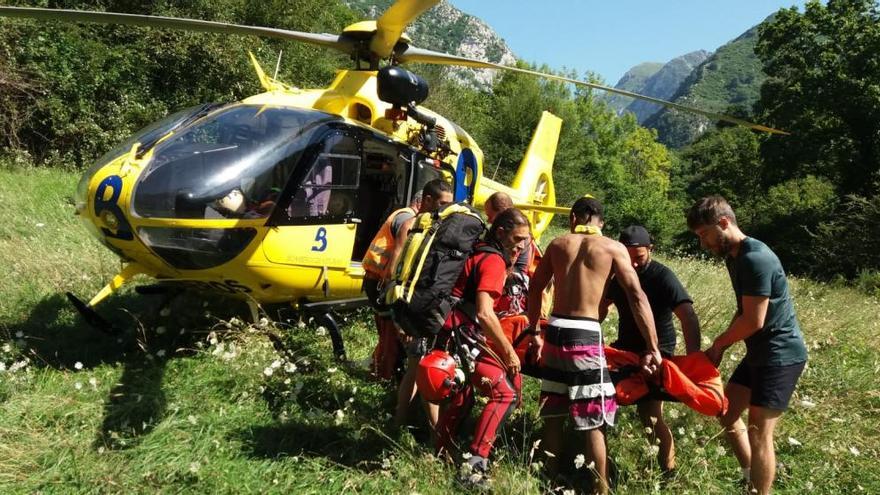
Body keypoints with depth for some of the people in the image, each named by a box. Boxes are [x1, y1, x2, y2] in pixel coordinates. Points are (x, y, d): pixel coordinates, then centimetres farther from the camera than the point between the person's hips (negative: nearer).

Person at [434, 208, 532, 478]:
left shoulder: (476, 251, 16)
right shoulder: (494, 260, -13)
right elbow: (485, 314, -22)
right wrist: (509, 351, -16)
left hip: (446, 331, 10)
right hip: (462, 334, -10)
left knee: (461, 395, 22)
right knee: (505, 393, -7)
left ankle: (441, 454, 33)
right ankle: (476, 462, -7)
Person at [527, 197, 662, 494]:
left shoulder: (558, 244, 9)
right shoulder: (613, 248, 0)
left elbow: (535, 288, 13)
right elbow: (637, 298, -6)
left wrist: (534, 331, 22)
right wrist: (652, 348, -5)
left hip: (554, 330, 4)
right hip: (585, 335, -4)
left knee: (553, 410, 16)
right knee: (593, 418, 4)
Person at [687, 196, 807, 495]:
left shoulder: (756, 259, -24)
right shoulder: (734, 257, 8)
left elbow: (754, 321, -23)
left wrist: (719, 344, -7)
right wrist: (719, 349, 0)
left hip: (781, 355, -10)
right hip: (759, 352, 10)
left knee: (759, 433, -5)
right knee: (727, 413, 17)